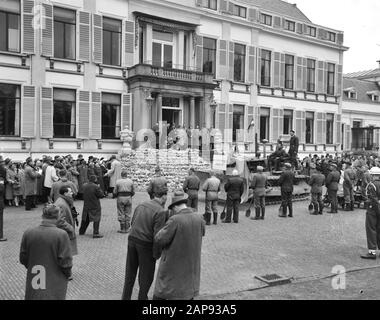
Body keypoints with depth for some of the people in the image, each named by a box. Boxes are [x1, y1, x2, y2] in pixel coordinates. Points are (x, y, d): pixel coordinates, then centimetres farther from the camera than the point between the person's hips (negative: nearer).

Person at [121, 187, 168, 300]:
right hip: (146, 244, -6)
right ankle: (142, 297, 26)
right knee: (146, 274, 14)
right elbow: (157, 235, -18)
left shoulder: (140, 205, 4)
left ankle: (125, 297, 33)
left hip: (132, 240, 6)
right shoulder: (161, 212, -15)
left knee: (130, 272, 20)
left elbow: (132, 222, 9)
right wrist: (156, 253, -10)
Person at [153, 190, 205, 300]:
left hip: (173, 264, -5)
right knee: (188, 292, 22)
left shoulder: (175, 220, -25)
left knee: (161, 295, 12)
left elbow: (160, 240, -19)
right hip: (190, 264, 5)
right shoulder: (198, 218, -8)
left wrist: (164, 230, -1)